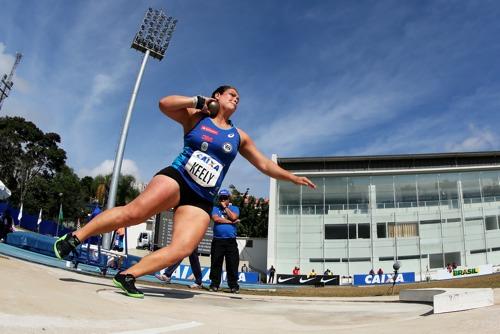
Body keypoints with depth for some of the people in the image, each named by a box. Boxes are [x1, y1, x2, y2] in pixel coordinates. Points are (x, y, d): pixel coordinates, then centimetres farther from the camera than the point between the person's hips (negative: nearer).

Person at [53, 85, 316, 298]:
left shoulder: (239, 137, 20)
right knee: (133, 212, -26)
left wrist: (293, 177, 18)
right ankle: (74, 238, -11)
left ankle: (127, 275, -9)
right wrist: (198, 100, -1)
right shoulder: (195, 116, 11)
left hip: (201, 201, 3)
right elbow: (164, 104, -3)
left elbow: (265, 164, 23)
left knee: (183, 249, -19)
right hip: (175, 179, -3)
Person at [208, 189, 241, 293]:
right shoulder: (215, 208, 13)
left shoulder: (234, 208, 14)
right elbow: (215, 218, -8)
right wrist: (230, 222, -6)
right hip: (217, 241, 0)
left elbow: (234, 217, -8)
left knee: (232, 264, 0)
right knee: (215, 264, 4)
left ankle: (233, 286, 6)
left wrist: (225, 207, 0)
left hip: (231, 241, 0)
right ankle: (214, 284, 12)